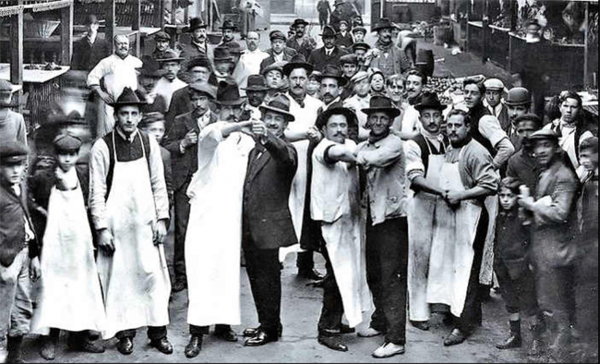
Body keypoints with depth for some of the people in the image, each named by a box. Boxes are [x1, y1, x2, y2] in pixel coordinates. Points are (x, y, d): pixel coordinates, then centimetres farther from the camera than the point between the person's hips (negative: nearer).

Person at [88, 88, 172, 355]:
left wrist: (161, 219, 0)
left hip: (145, 222, 3)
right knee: (119, 278, 3)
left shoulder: (149, 143, 4)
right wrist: (102, 229, -10)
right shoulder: (103, 147, -6)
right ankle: (125, 333, 15)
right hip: (116, 224, -2)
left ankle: (158, 332, 10)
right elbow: (97, 192, -6)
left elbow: (159, 185, 7)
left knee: (154, 275, 1)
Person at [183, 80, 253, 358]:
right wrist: (244, 124, -50)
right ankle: (197, 332, -5)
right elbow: (218, 133, -31)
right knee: (203, 270, -7)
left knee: (228, 270, 7)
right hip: (206, 212, -4)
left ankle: (223, 323, 16)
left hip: (233, 215, 4)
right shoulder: (210, 132, -5)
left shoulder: (248, 141, 12)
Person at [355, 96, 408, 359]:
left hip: (392, 217, -7)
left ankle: (396, 339, -5)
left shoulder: (394, 143, -9)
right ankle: (380, 322, 33)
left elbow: (378, 158, -28)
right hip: (372, 216, 7)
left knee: (392, 278, -7)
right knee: (374, 275, 16)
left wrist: (361, 156, -13)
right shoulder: (364, 146, 13)